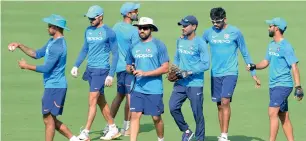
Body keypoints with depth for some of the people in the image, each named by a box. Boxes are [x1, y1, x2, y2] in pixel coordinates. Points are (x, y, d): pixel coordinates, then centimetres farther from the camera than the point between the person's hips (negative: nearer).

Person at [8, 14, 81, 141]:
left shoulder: (58, 46, -21)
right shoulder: (52, 41, 13)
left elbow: (46, 68, -20)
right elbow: (37, 54, 20)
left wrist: (26, 66, -9)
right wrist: (20, 46, 10)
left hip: (55, 87, -10)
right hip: (52, 86, 10)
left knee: (48, 120, -4)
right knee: (51, 119, 15)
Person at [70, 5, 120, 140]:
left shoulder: (108, 32, -10)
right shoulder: (88, 31, 9)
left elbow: (115, 54, -8)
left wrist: (111, 75, -13)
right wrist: (76, 66, 9)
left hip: (101, 70, -7)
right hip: (90, 69, 7)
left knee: (92, 101, -11)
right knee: (101, 101, 13)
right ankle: (113, 129, 24)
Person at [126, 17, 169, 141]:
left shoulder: (159, 45, -4)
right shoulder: (134, 47, 11)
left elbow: (165, 68, -9)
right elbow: (128, 66, 21)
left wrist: (145, 73, -16)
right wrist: (131, 70, -5)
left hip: (154, 90, -3)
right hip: (137, 89, 3)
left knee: (156, 117, 5)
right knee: (135, 115, -7)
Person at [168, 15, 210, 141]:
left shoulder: (200, 43, -11)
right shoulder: (180, 41, 9)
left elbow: (205, 64, -13)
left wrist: (189, 72, -18)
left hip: (195, 84, -6)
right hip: (180, 83, 6)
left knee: (197, 113, 0)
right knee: (173, 107, -5)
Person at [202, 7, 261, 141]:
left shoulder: (235, 32, -4)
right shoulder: (208, 33, 4)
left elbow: (245, 54, 4)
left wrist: (254, 74, 5)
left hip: (230, 73, -4)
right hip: (215, 74, 4)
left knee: (225, 101, -18)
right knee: (219, 105, 7)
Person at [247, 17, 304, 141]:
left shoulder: (285, 46, -13)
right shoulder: (271, 45, 13)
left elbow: (294, 67, -18)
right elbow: (266, 62, 22)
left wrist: (298, 87, -25)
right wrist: (254, 67, 2)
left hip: (283, 85, -9)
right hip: (273, 85, 9)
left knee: (272, 112, -17)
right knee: (284, 117, 10)